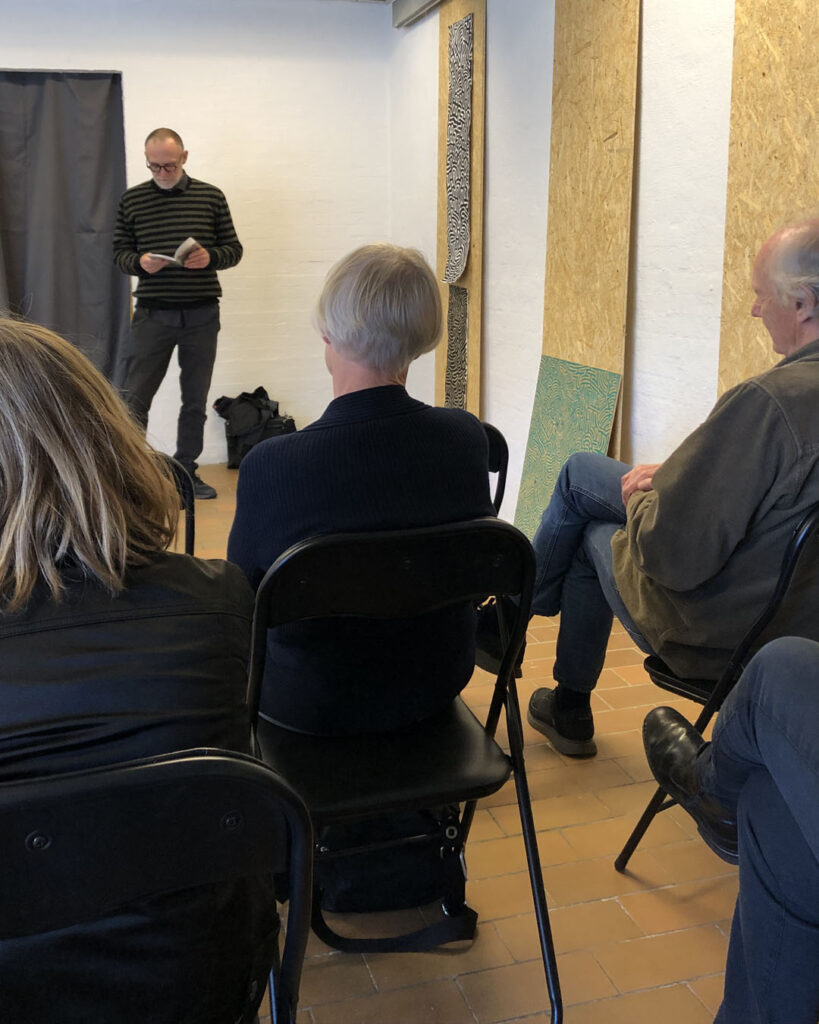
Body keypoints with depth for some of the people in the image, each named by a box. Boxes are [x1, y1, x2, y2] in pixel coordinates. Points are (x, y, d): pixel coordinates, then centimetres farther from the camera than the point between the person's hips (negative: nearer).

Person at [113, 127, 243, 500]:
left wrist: (210, 257, -15)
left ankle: (186, 471, 22)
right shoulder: (132, 200, 5)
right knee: (135, 398, -2)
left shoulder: (211, 196, 4)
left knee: (195, 399, 9)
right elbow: (120, 252, 8)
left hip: (202, 315, 1)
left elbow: (233, 249, 6)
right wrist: (139, 262, -14)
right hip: (152, 313, -1)